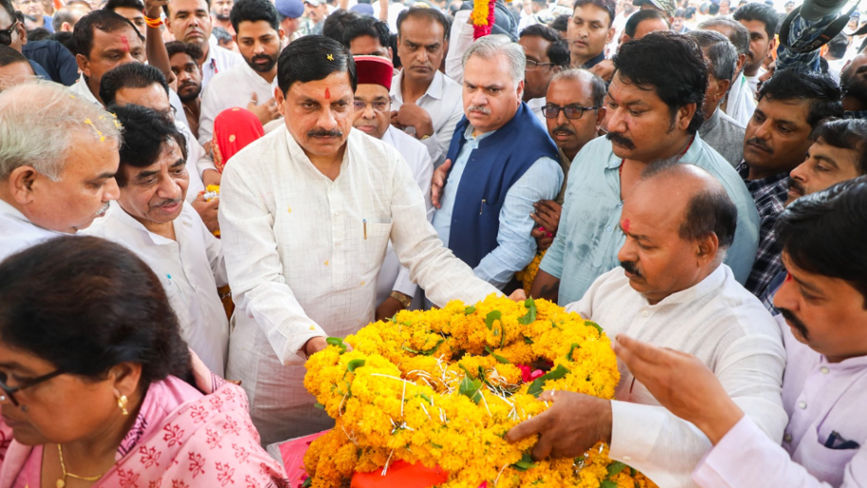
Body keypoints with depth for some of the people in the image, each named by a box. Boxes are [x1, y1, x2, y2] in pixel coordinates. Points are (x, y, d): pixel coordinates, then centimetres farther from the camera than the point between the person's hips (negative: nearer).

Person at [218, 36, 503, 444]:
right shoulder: (248, 171, -11)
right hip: (273, 380, -2)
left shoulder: (384, 162, -3)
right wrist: (312, 342, -35)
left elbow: (425, 253, -3)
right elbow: (259, 282, -18)